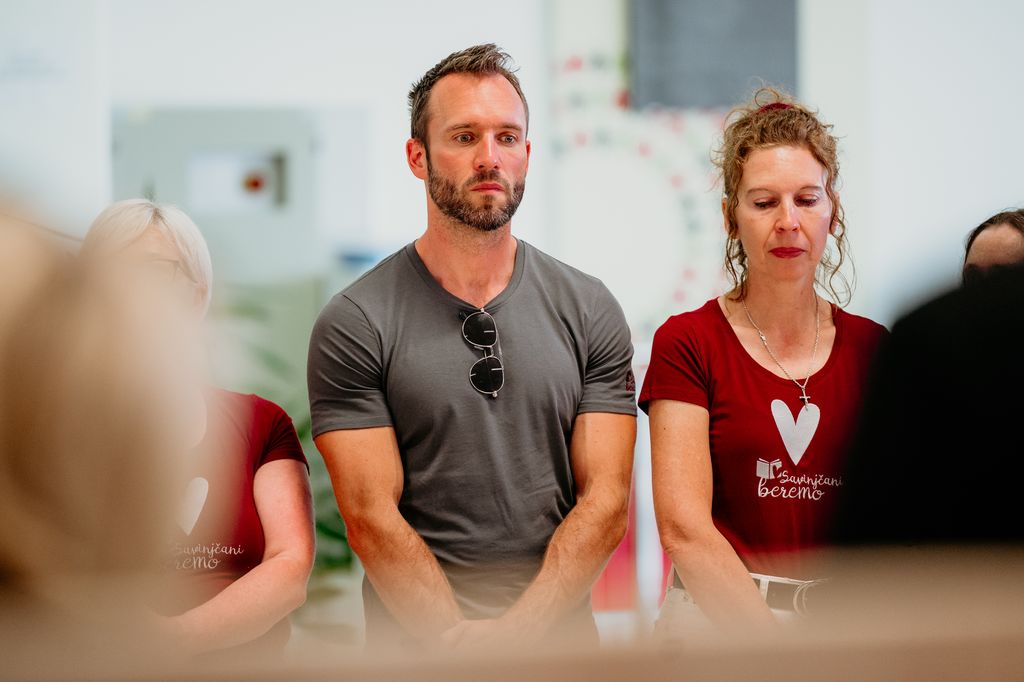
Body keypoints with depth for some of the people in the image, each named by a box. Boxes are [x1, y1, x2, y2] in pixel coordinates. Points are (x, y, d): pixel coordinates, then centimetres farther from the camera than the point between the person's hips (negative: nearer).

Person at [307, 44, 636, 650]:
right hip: (414, 645, -2)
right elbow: (373, 517, -11)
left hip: (559, 629, 2)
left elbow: (605, 501, -4)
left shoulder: (589, 310, 1)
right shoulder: (355, 324, -6)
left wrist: (518, 631, -16)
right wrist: (460, 643, -19)